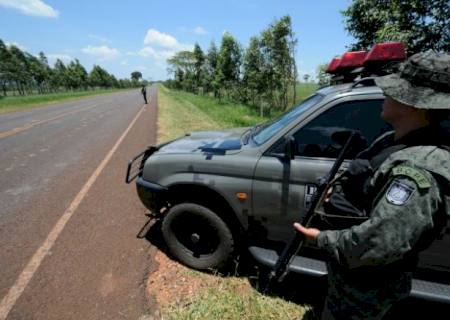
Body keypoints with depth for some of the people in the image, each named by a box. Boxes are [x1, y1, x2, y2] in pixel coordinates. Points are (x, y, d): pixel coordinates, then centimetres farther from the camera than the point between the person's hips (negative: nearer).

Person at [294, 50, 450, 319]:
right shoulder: (396, 141, -1)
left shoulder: (418, 170, -34)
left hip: (364, 289, -8)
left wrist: (323, 238, -22)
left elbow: (377, 245, -38)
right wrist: (337, 191, -5)